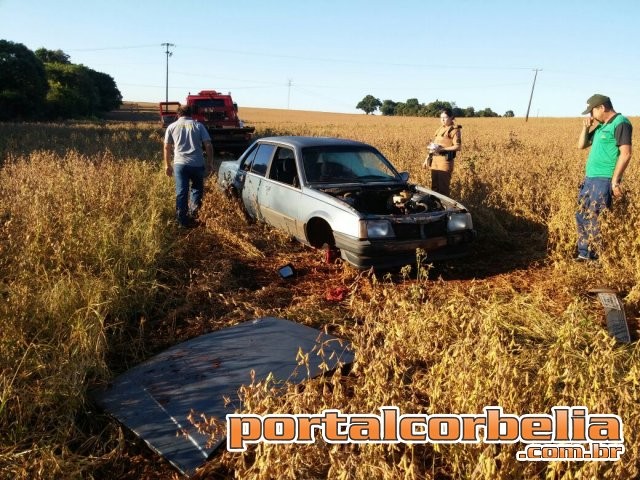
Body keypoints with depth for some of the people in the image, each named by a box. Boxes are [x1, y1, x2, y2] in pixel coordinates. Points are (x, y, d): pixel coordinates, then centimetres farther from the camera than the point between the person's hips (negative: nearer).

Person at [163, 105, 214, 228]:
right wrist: (210, 163, 8)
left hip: (180, 163, 1)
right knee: (197, 189, 19)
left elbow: (167, 147, 11)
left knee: (181, 192, 5)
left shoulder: (172, 127, 10)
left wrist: (167, 165, 20)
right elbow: (208, 145, 0)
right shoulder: (198, 125, 7)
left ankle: (183, 221, 5)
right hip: (197, 164, 0)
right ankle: (193, 212, 1)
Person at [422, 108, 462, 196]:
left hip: (445, 159, -7)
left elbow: (457, 147, -13)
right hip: (435, 159, 7)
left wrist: (442, 149, -20)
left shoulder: (454, 130, -4)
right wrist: (427, 158, 17)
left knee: (443, 185, -5)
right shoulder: (440, 129, 18)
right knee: (434, 185, 10)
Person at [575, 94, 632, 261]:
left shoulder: (620, 123, -11)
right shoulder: (601, 126, 16)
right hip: (590, 179, 9)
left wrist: (615, 181, -21)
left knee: (595, 220, -8)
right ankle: (584, 254, 21)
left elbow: (625, 154, -18)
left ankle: (600, 258, 1)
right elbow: (581, 145, 24)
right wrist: (586, 127, 8)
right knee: (582, 217, 12)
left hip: (604, 180, -9)